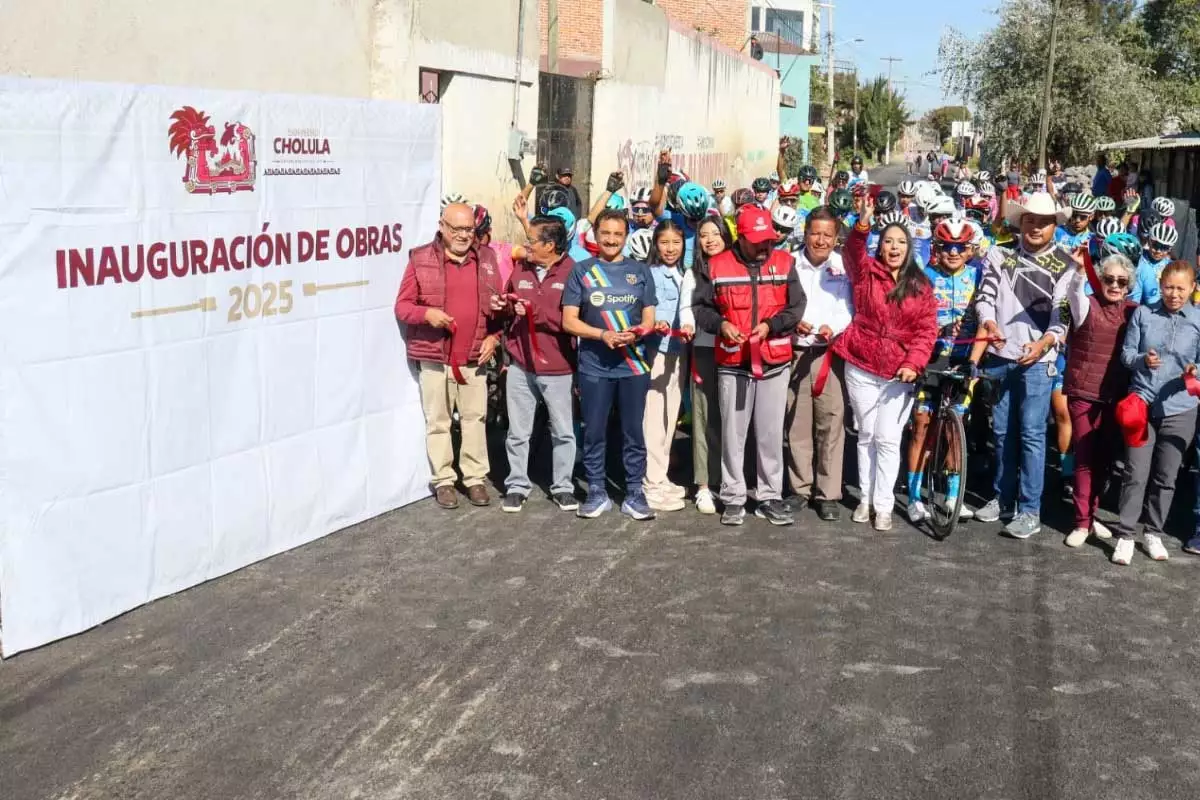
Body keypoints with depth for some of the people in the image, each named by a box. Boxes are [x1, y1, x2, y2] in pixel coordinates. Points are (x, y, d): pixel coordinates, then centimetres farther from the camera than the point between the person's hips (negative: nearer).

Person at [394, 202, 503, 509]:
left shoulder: (486, 258, 7)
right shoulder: (421, 259, -3)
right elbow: (402, 306, -1)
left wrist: (494, 336, -1)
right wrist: (427, 314, -19)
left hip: (475, 357, 2)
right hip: (434, 356, -2)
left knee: (475, 418, 7)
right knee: (438, 421, 5)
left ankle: (475, 477, 18)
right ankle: (443, 481, 15)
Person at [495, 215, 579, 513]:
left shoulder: (572, 272, -11)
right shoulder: (520, 268, 6)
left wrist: (536, 311, -20)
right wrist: (503, 307, -2)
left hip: (558, 368, -4)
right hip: (520, 366, 4)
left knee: (563, 432, 10)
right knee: (518, 432, 11)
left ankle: (562, 486, 24)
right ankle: (517, 485, 23)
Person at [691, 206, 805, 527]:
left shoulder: (784, 263, 4)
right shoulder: (717, 266, 1)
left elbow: (797, 306, 1)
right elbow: (700, 306, 4)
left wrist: (770, 325, -15)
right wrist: (721, 324, -14)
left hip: (774, 363, 1)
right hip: (732, 363, -1)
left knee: (771, 433, 6)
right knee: (733, 433, 6)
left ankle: (770, 497, 16)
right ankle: (733, 498, 16)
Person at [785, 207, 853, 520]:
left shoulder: (844, 267, 3)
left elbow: (851, 310, 1)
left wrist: (833, 328, -18)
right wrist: (792, 323, -14)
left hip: (831, 353, -1)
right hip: (794, 352, 1)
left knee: (831, 423, -4)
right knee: (797, 423, 5)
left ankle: (828, 494, 3)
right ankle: (800, 488, 17)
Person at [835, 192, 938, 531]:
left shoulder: (921, 286, 2)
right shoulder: (866, 272, 0)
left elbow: (927, 329, -1)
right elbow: (853, 253, -21)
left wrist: (913, 364, -14)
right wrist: (863, 224, -40)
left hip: (901, 372, 0)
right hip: (862, 367, 0)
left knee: (888, 438, -1)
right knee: (867, 435, 10)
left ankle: (883, 505, 9)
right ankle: (865, 497, 22)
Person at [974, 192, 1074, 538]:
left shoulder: (1064, 266, -1)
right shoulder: (1000, 255, 5)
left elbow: (1064, 315, -5)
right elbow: (985, 296, 3)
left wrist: (1044, 343, -21)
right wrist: (989, 324, -17)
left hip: (1037, 360, -3)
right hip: (999, 357, 3)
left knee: (1031, 433, -4)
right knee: (1002, 430, 12)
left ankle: (1030, 510, 1)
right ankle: (1003, 496, 26)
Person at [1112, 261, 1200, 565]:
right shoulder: (1143, 314, -1)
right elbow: (1126, 354, 0)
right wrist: (1143, 360, -20)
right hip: (1141, 403, -1)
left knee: (1165, 477, 11)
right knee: (1136, 474, -2)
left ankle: (1153, 533, 25)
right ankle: (1126, 535, 7)